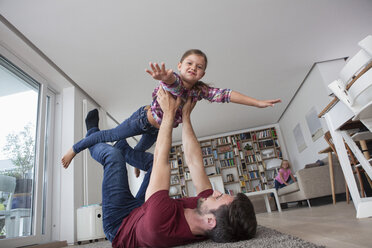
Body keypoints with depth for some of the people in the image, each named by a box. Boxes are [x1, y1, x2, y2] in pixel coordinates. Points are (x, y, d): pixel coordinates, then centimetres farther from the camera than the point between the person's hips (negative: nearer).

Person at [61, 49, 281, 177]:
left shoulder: (200, 90, -17)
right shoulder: (173, 81, -32)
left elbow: (225, 95, -22)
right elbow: (172, 80, -56)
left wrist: (258, 102, -26)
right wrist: (165, 77, -81)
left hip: (159, 129, 6)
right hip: (144, 118, -6)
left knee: (142, 150, 31)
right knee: (109, 136, 5)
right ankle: (74, 149, 27)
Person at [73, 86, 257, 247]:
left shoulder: (162, 222, -49)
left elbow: (161, 159, -39)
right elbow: (194, 162, -23)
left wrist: (169, 114, -28)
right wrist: (185, 116, -17)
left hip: (119, 224, -5)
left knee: (113, 154, -5)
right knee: (155, 161, 9)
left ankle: (93, 137, 30)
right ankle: (122, 146, 39)